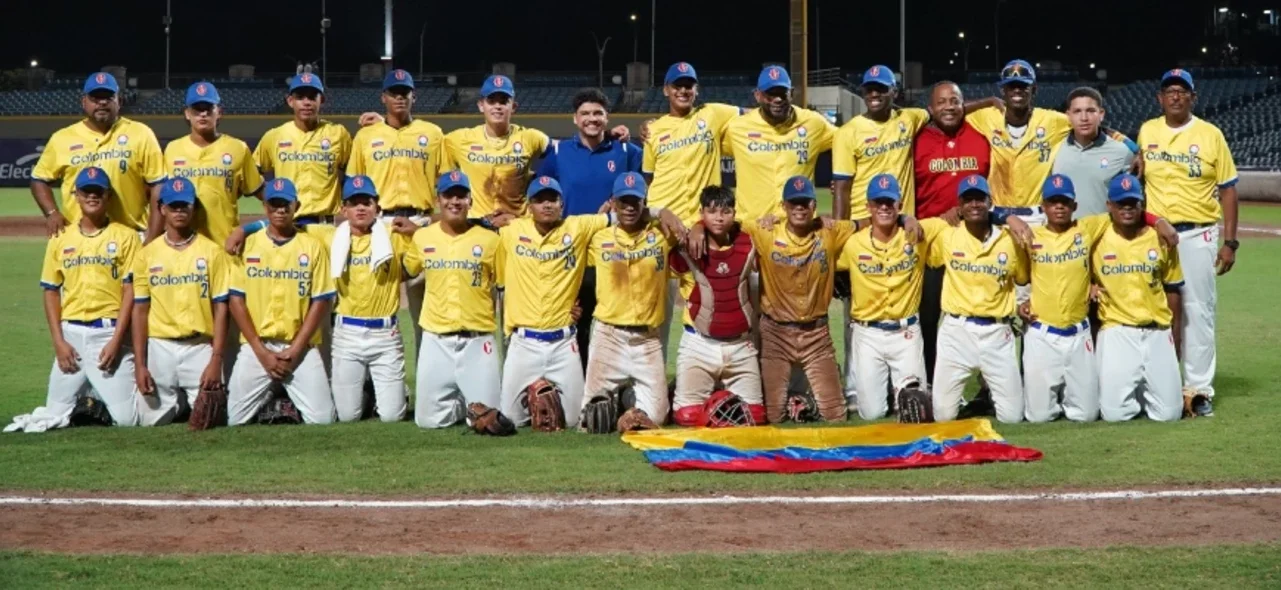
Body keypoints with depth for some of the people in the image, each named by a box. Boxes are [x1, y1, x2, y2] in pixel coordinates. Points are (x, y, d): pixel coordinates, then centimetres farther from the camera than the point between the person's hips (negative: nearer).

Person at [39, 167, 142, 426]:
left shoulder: (125, 236, 1)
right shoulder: (60, 239, 10)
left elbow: (130, 290, -4)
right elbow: (51, 291, 10)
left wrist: (116, 340, -12)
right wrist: (58, 341, -1)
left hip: (110, 332, -3)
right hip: (71, 333, 3)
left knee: (126, 418, -10)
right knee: (56, 416, 1)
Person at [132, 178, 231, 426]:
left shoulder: (212, 251, 1)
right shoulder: (147, 254, 6)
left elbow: (221, 308, -2)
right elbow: (140, 310, 6)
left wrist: (216, 360, -10)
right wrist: (139, 364, -1)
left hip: (200, 348, -2)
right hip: (159, 348, 2)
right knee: (152, 423, 2)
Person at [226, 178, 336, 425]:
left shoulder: (313, 246, 2)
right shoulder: (248, 245, 5)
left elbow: (321, 302, 0)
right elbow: (236, 299, 2)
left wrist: (294, 351, -8)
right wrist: (261, 351, -7)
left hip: (300, 347, -1)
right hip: (255, 347, 1)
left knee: (322, 418, -13)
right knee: (235, 420, -6)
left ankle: (290, 399, 19)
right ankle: (267, 397, 24)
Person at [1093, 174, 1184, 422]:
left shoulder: (1161, 239, 4)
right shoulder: (1097, 240, -2)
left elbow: (1172, 291, 10)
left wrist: (1175, 340, 11)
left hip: (1157, 333, 2)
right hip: (1117, 332, -2)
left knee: (1169, 413, -6)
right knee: (1115, 412, -13)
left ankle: (1145, 391, 27)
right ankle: (1131, 392, 22)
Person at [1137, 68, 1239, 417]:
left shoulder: (1211, 135, 0)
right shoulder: (1146, 132, 6)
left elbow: (1227, 189, 2)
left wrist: (1230, 242, -3)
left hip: (1197, 235, -2)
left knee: (1197, 311, -4)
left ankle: (1200, 389, 1)